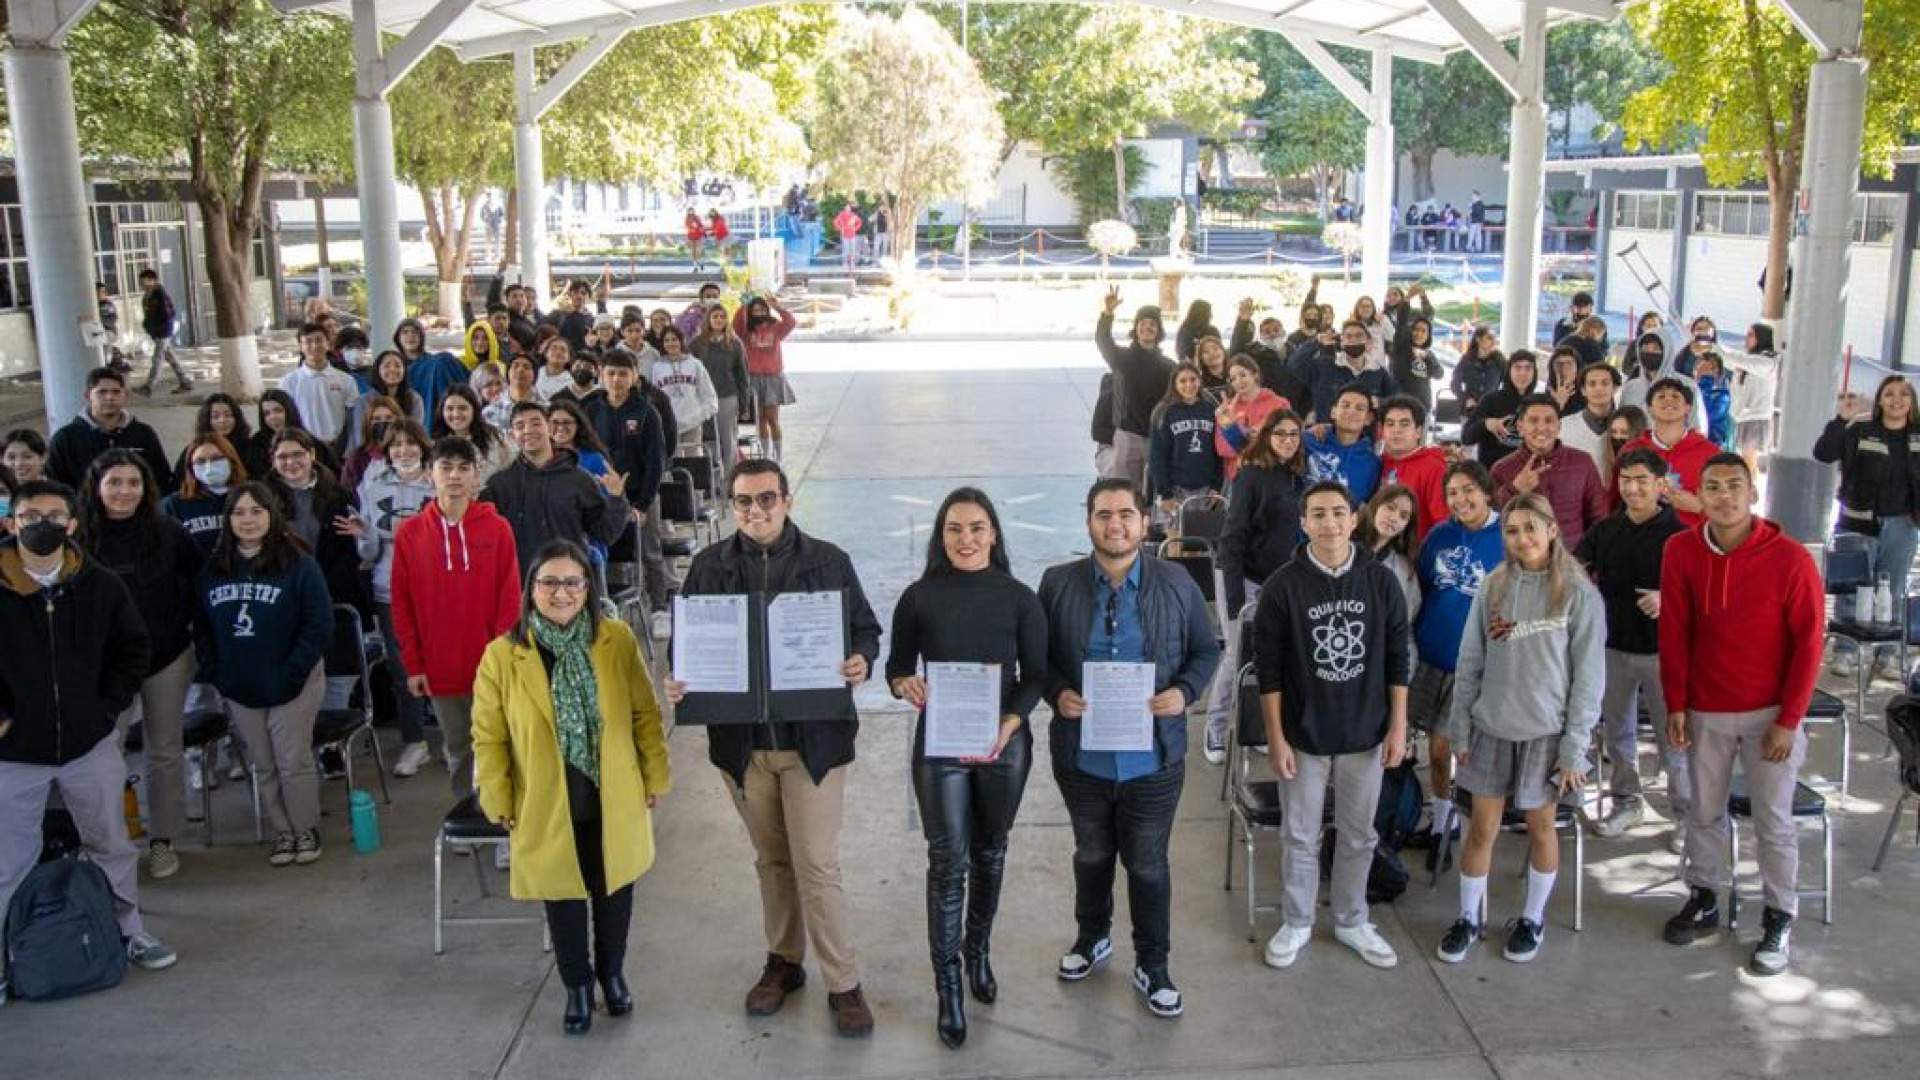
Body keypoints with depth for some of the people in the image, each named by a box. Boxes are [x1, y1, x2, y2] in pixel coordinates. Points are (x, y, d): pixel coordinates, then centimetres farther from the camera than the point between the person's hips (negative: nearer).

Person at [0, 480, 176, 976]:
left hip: (90, 744, 2)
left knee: (113, 847, 15)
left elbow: (133, 649, 8)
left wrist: (108, 706, 0)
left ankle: (128, 930, 32)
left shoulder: (100, 585, -3)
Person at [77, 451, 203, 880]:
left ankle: (162, 839, 23)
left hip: (167, 656, 2)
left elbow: (198, 578, 7)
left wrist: (183, 620, 0)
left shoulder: (167, 531, -6)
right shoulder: (79, 537, -10)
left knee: (165, 751, 10)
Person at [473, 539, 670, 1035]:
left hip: (614, 802, 1)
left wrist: (656, 776, 1)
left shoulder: (618, 640, -8)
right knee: (564, 897, 14)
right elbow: (489, 738, -4)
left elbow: (645, 714, -1)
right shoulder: (502, 656, -11)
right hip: (547, 808, -1)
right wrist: (499, 803, -3)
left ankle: (612, 972, 42)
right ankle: (577, 984, 37)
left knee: (614, 893, 17)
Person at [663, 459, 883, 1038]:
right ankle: (783, 962, 35)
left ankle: (843, 984, 11)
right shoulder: (709, 566, 3)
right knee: (771, 859, 17)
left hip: (813, 736, -3)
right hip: (741, 738, 3)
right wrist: (679, 682, -12)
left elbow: (864, 629, 4)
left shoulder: (827, 561, -2)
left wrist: (861, 661, -18)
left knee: (816, 865, -1)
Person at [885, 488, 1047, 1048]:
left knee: (989, 852, 16)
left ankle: (978, 952, 38)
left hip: (1005, 743, 1)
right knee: (948, 861, -2)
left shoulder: (1019, 597, -3)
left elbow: (1036, 675, -2)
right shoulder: (919, 596, -2)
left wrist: (1007, 727, -18)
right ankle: (948, 984, 8)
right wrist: (905, 685, -19)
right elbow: (896, 666, 5)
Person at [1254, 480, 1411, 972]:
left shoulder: (1381, 581, -3)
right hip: (1303, 734, -2)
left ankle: (1352, 921, 32)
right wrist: (1276, 737, -9)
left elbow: (1397, 658, 2)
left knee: (1359, 835, 14)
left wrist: (1398, 726, -1)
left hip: (1365, 734, 2)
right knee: (1300, 836, 10)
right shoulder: (1282, 586, -10)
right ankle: (1296, 923, 28)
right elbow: (1269, 667, -7)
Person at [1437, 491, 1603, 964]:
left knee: (1540, 827, 13)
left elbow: (1589, 676, -8)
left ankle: (1533, 918, 30)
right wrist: (1459, 728, 3)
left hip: (1546, 731, -2)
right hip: (1491, 728, 2)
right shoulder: (1494, 587, 0)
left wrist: (1575, 748, -10)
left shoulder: (1579, 594, -9)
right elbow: (1469, 663, 5)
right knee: (1481, 828, 7)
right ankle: (1469, 918, 23)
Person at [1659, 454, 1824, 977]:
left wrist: (1788, 720, -9)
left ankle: (1780, 920, 19)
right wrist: (1676, 705, 0)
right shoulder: (1682, 551, -5)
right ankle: (1703, 900, 29)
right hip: (1704, 711, 3)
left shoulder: (1790, 559, -13)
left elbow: (1808, 642, -8)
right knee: (1704, 811, 13)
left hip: (1768, 713, -3)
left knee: (1774, 820, 5)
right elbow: (1674, 633, 1)